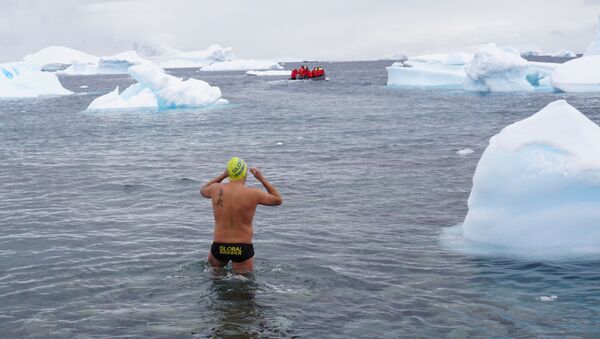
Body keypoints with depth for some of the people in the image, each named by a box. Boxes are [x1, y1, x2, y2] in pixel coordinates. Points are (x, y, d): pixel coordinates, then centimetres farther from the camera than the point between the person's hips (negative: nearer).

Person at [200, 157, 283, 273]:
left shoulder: (216, 189, -5)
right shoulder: (254, 194, -11)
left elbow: (203, 191, 22)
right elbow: (278, 200, 7)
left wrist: (222, 175, 20)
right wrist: (262, 179, 10)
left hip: (219, 247, 3)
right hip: (244, 249, -2)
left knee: (215, 272, 30)